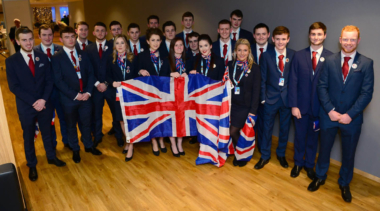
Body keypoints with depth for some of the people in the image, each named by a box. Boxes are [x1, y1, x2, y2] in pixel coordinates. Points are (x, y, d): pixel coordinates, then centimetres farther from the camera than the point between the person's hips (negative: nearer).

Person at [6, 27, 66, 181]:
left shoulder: (43, 57, 0)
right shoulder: (11, 61, -8)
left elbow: (49, 81, -2)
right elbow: (14, 87, -12)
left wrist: (43, 99, -15)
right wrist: (33, 102, -18)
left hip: (44, 104, 2)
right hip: (26, 107, -2)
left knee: (47, 133, 18)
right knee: (28, 137, 14)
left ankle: (51, 157, 39)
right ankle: (31, 165, 32)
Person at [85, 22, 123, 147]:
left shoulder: (112, 47, 0)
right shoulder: (89, 49, 6)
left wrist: (107, 84, -10)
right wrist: (97, 83, -8)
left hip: (111, 86, -2)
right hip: (96, 87, 2)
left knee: (116, 112, 8)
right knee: (96, 113, 10)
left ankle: (119, 135, 25)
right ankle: (97, 136, 27)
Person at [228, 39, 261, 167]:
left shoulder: (254, 68, -3)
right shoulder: (230, 66, 7)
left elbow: (256, 91, -6)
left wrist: (253, 111, -11)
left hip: (245, 106, -3)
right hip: (231, 104, 4)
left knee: (233, 132, -5)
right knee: (235, 132, 5)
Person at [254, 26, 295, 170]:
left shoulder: (293, 55, -3)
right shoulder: (266, 56, -3)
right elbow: (263, 79, -2)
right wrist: (263, 97, -6)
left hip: (287, 97, 1)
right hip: (271, 97, -1)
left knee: (285, 128, 14)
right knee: (267, 128, 9)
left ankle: (281, 154, 34)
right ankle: (265, 156, 26)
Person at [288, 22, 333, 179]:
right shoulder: (299, 55, 0)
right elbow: (293, 82, -3)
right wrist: (293, 105, -8)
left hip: (319, 106, 0)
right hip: (301, 105, 1)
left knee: (313, 137, 14)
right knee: (299, 136, 13)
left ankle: (309, 165, 34)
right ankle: (298, 163, 34)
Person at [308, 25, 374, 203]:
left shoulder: (366, 63, -5)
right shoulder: (330, 61, -1)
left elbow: (367, 93, -9)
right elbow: (322, 87, -3)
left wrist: (350, 115, -15)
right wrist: (330, 111, -12)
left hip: (352, 118, -1)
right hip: (329, 115, 1)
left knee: (348, 154, 13)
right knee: (324, 149, 15)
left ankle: (344, 184, 36)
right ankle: (320, 177, 38)